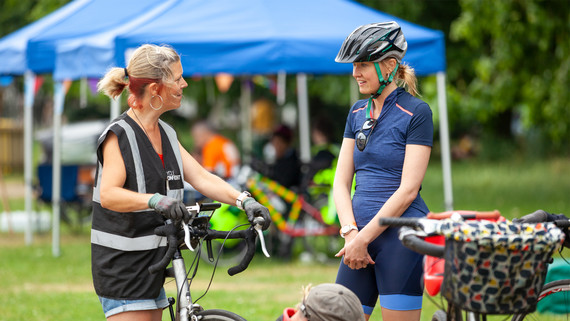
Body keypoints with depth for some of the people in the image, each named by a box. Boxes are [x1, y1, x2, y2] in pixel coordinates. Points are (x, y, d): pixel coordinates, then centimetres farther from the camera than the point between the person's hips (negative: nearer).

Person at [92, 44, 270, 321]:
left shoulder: (166, 134, 12)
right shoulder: (119, 136, -13)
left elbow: (201, 178, 3)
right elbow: (108, 194, -26)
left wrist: (244, 200, -13)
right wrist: (156, 200, -42)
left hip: (151, 264, 8)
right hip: (122, 265, -8)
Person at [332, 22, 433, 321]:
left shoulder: (416, 112, -5)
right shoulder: (358, 112, 14)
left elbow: (408, 189, -12)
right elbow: (341, 181, 11)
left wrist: (363, 238, -14)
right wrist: (350, 232, -6)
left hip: (401, 235, -6)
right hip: (360, 237, 6)